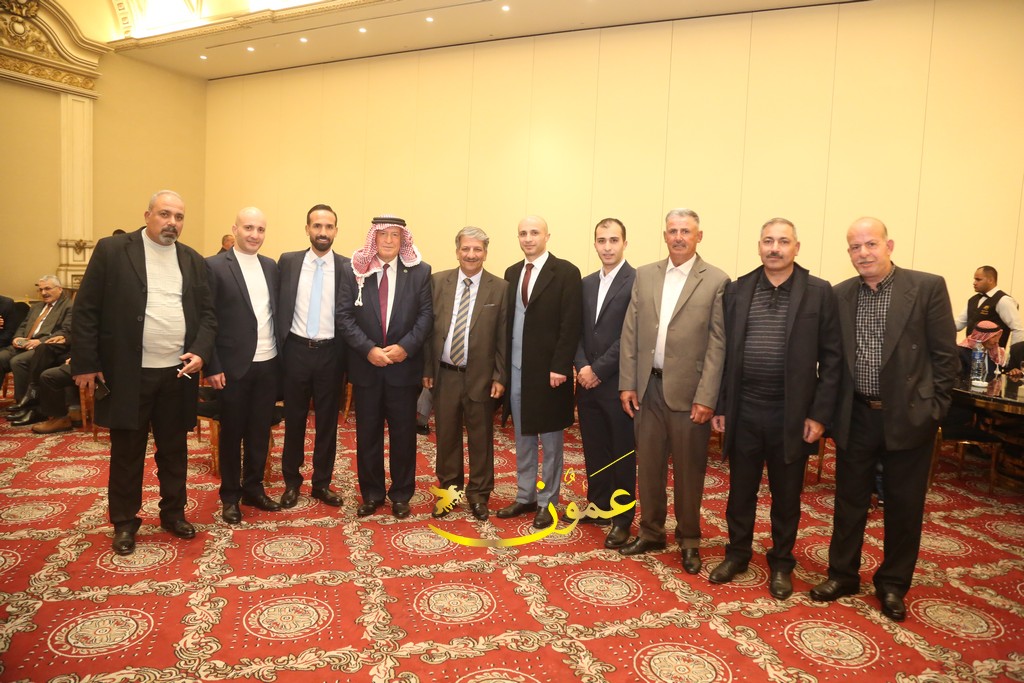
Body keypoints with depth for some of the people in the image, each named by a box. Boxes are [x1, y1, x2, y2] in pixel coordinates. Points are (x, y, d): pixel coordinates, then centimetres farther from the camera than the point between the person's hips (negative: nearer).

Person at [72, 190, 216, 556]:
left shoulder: (194, 261, 7)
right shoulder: (111, 250, -3)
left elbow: (207, 314, 8)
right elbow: (86, 311, -4)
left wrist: (200, 352, -8)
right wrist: (86, 364, -7)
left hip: (178, 374, 3)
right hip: (128, 374, -3)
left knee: (175, 450, 14)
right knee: (127, 452, 10)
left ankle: (173, 512, 30)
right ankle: (125, 522, 25)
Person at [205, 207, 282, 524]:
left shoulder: (271, 266, 9)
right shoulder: (215, 266, -7)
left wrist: (281, 356, 5)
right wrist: (213, 367, -12)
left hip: (268, 364, 5)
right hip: (234, 366, -4)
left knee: (260, 431, 13)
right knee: (231, 433, 9)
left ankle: (253, 489, 28)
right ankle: (230, 496, 23)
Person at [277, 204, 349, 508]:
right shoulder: (288, 261, 2)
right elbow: (278, 306, 5)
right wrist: (278, 348, 2)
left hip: (331, 353, 0)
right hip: (296, 350, 1)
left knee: (327, 421, 9)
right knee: (294, 419, 12)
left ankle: (322, 483, 25)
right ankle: (291, 481, 28)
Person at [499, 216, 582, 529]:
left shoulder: (566, 272, -7)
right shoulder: (512, 273, 11)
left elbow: (570, 325, -12)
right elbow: (508, 320, 10)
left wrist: (559, 367, -17)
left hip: (548, 369, -5)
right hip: (516, 368, 6)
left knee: (550, 439, 7)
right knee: (522, 437, 15)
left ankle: (547, 502, 19)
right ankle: (525, 496, 28)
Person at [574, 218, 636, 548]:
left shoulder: (637, 282, -10)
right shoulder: (586, 283, 12)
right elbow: (579, 331, 11)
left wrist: (598, 370, -14)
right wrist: (582, 366, -5)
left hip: (618, 383, -6)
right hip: (588, 381, 6)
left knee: (623, 453, 6)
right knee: (594, 449, 15)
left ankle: (622, 518, 19)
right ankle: (598, 506, 31)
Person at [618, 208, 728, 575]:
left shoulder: (716, 281, -5)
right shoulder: (644, 275, 8)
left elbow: (718, 344, -8)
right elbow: (630, 333, 7)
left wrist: (706, 397, -12)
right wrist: (627, 384, 2)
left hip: (688, 390, -3)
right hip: (648, 387, 4)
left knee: (688, 471, 9)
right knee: (648, 465, 13)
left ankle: (689, 540, 26)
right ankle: (651, 532, 30)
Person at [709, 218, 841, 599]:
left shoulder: (819, 293, -2)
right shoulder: (737, 290, 4)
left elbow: (831, 358, -3)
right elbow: (724, 352, 5)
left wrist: (820, 414, -8)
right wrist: (719, 406, 3)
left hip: (792, 414, -2)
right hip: (744, 410, 2)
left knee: (786, 495, 12)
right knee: (740, 489, 14)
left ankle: (781, 564, 31)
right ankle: (737, 554, 33)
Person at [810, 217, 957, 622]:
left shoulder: (927, 287, -6)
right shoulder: (840, 295, 2)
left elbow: (944, 353, -4)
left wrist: (935, 408, -7)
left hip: (908, 416, -2)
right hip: (855, 416, 3)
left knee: (904, 506, 10)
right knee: (849, 501, 13)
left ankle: (892, 585, 28)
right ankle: (842, 574, 29)